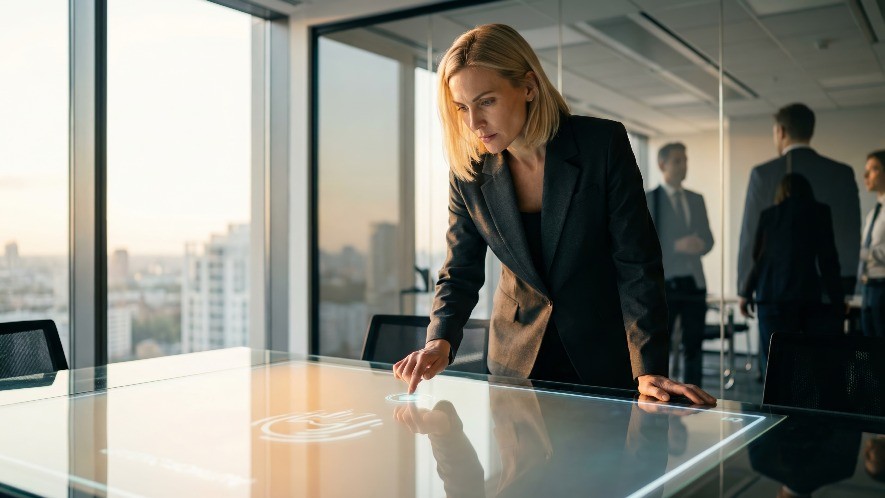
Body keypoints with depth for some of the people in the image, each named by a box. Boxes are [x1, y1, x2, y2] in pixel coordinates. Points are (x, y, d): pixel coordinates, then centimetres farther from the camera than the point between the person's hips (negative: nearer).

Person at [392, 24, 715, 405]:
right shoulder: (469, 171, -8)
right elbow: (461, 271, -3)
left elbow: (637, 263, -16)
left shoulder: (602, 144, -16)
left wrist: (648, 370, -23)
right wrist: (440, 342, -22)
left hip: (603, 357, -2)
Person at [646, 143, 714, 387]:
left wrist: (700, 245, -8)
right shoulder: (648, 200, -2)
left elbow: (708, 238, 15)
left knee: (694, 346, 8)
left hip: (694, 282, 5)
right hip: (664, 282, -5)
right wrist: (677, 246, -19)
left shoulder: (697, 199, 15)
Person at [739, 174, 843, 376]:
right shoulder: (820, 212, 4)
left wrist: (746, 294, 19)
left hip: (771, 296, 2)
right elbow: (828, 260, 1)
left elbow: (757, 257, 10)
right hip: (806, 295, -1)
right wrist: (837, 300, 6)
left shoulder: (768, 215, 9)